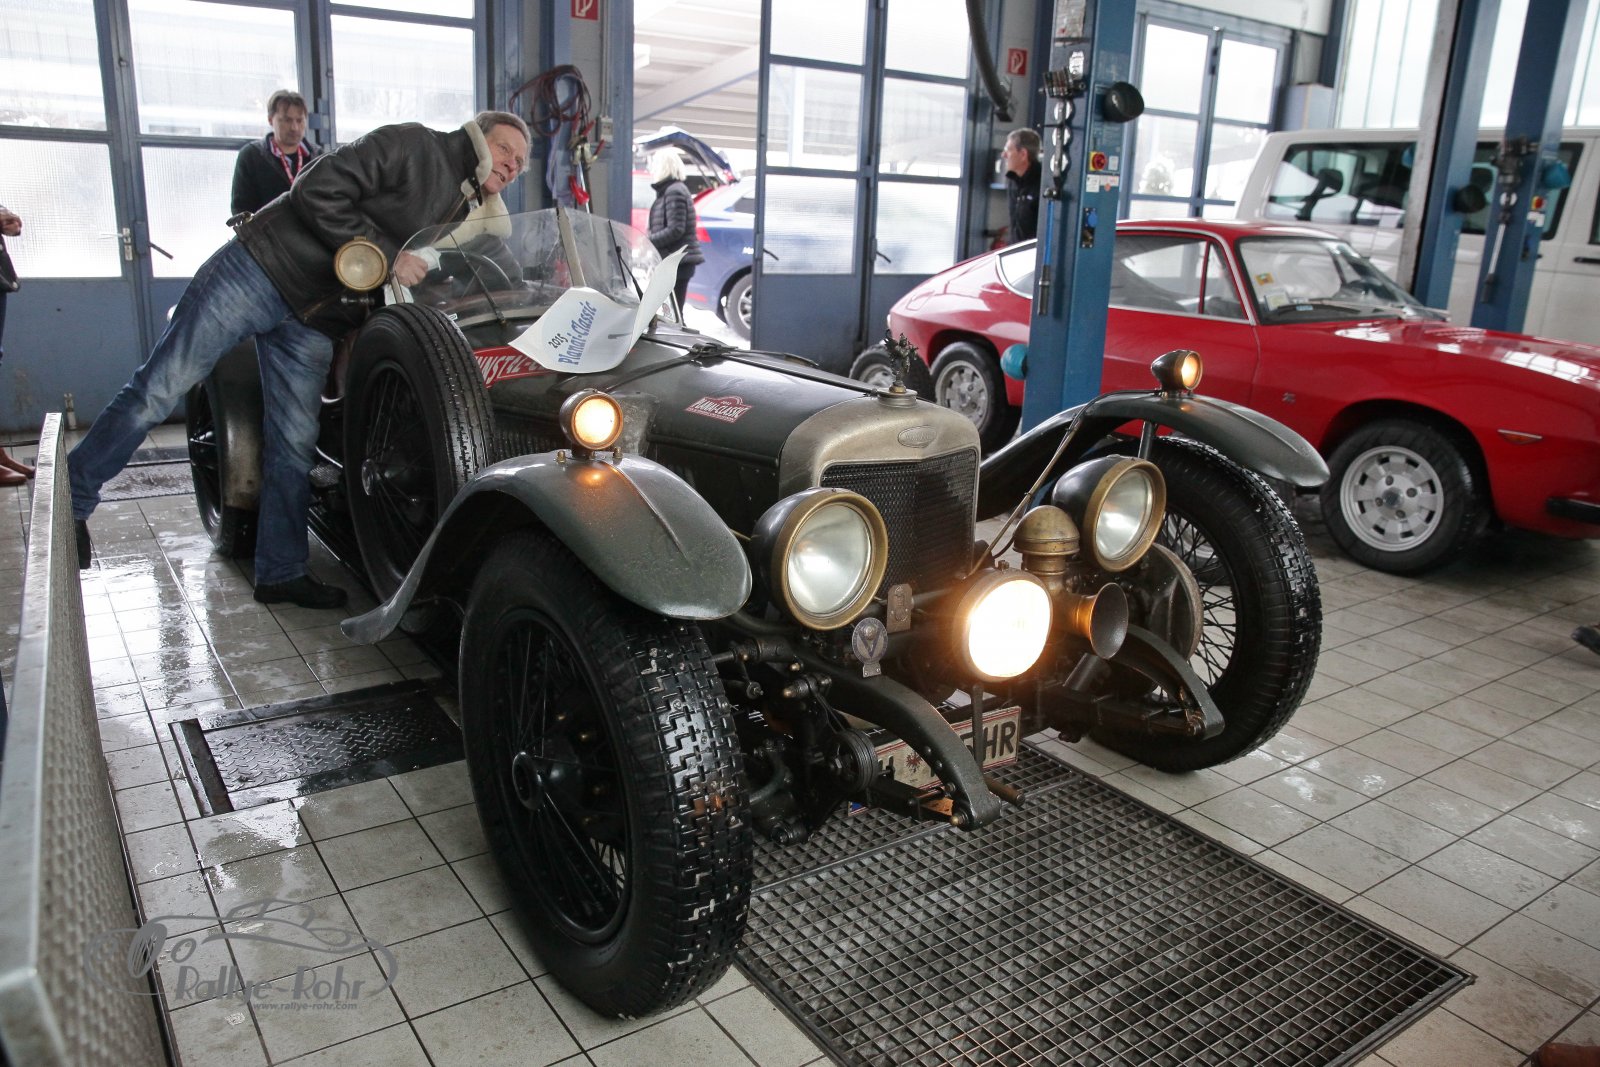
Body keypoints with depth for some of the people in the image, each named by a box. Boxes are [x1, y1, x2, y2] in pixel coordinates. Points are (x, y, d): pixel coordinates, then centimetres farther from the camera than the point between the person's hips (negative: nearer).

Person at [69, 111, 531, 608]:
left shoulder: (461, 215, 15)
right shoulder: (412, 145, -9)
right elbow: (316, 192, -16)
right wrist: (387, 255, -18)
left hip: (312, 324, 7)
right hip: (258, 269, -7)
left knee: (294, 445, 4)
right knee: (159, 387, -3)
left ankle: (282, 572, 12)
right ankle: (72, 496, 12)